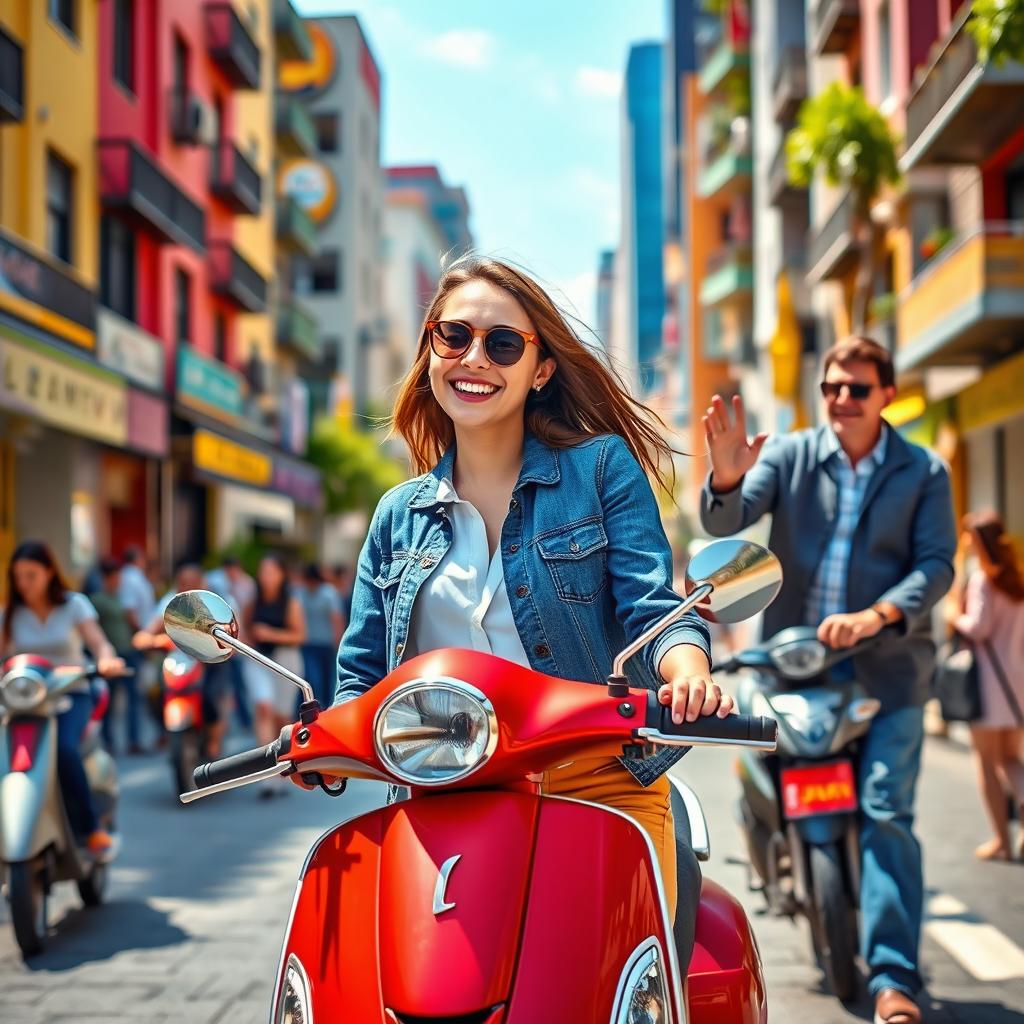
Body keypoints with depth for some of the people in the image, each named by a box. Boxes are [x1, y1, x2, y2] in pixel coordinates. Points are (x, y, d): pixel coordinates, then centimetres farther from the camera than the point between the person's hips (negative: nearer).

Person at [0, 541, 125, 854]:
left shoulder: (74, 605, 4)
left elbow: (99, 644, -5)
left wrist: (106, 660, -29)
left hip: (72, 694, -2)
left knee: (64, 747, -32)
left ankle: (90, 828, -23)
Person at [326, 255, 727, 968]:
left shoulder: (602, 467, 6)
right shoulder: (398, 515, 15)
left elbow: (654, 606, -3)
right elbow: (363, 672, 16)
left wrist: (688, 672, -25)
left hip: (598, 785, -2)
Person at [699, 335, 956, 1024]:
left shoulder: (924, 472, 3)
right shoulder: (790, 456, 4)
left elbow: (937, 565, -6)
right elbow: (727, 522, -9)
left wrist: (877, 614, -24)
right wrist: (727, 478, -33)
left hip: (887, 664, -2)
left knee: (887, 815, -9)